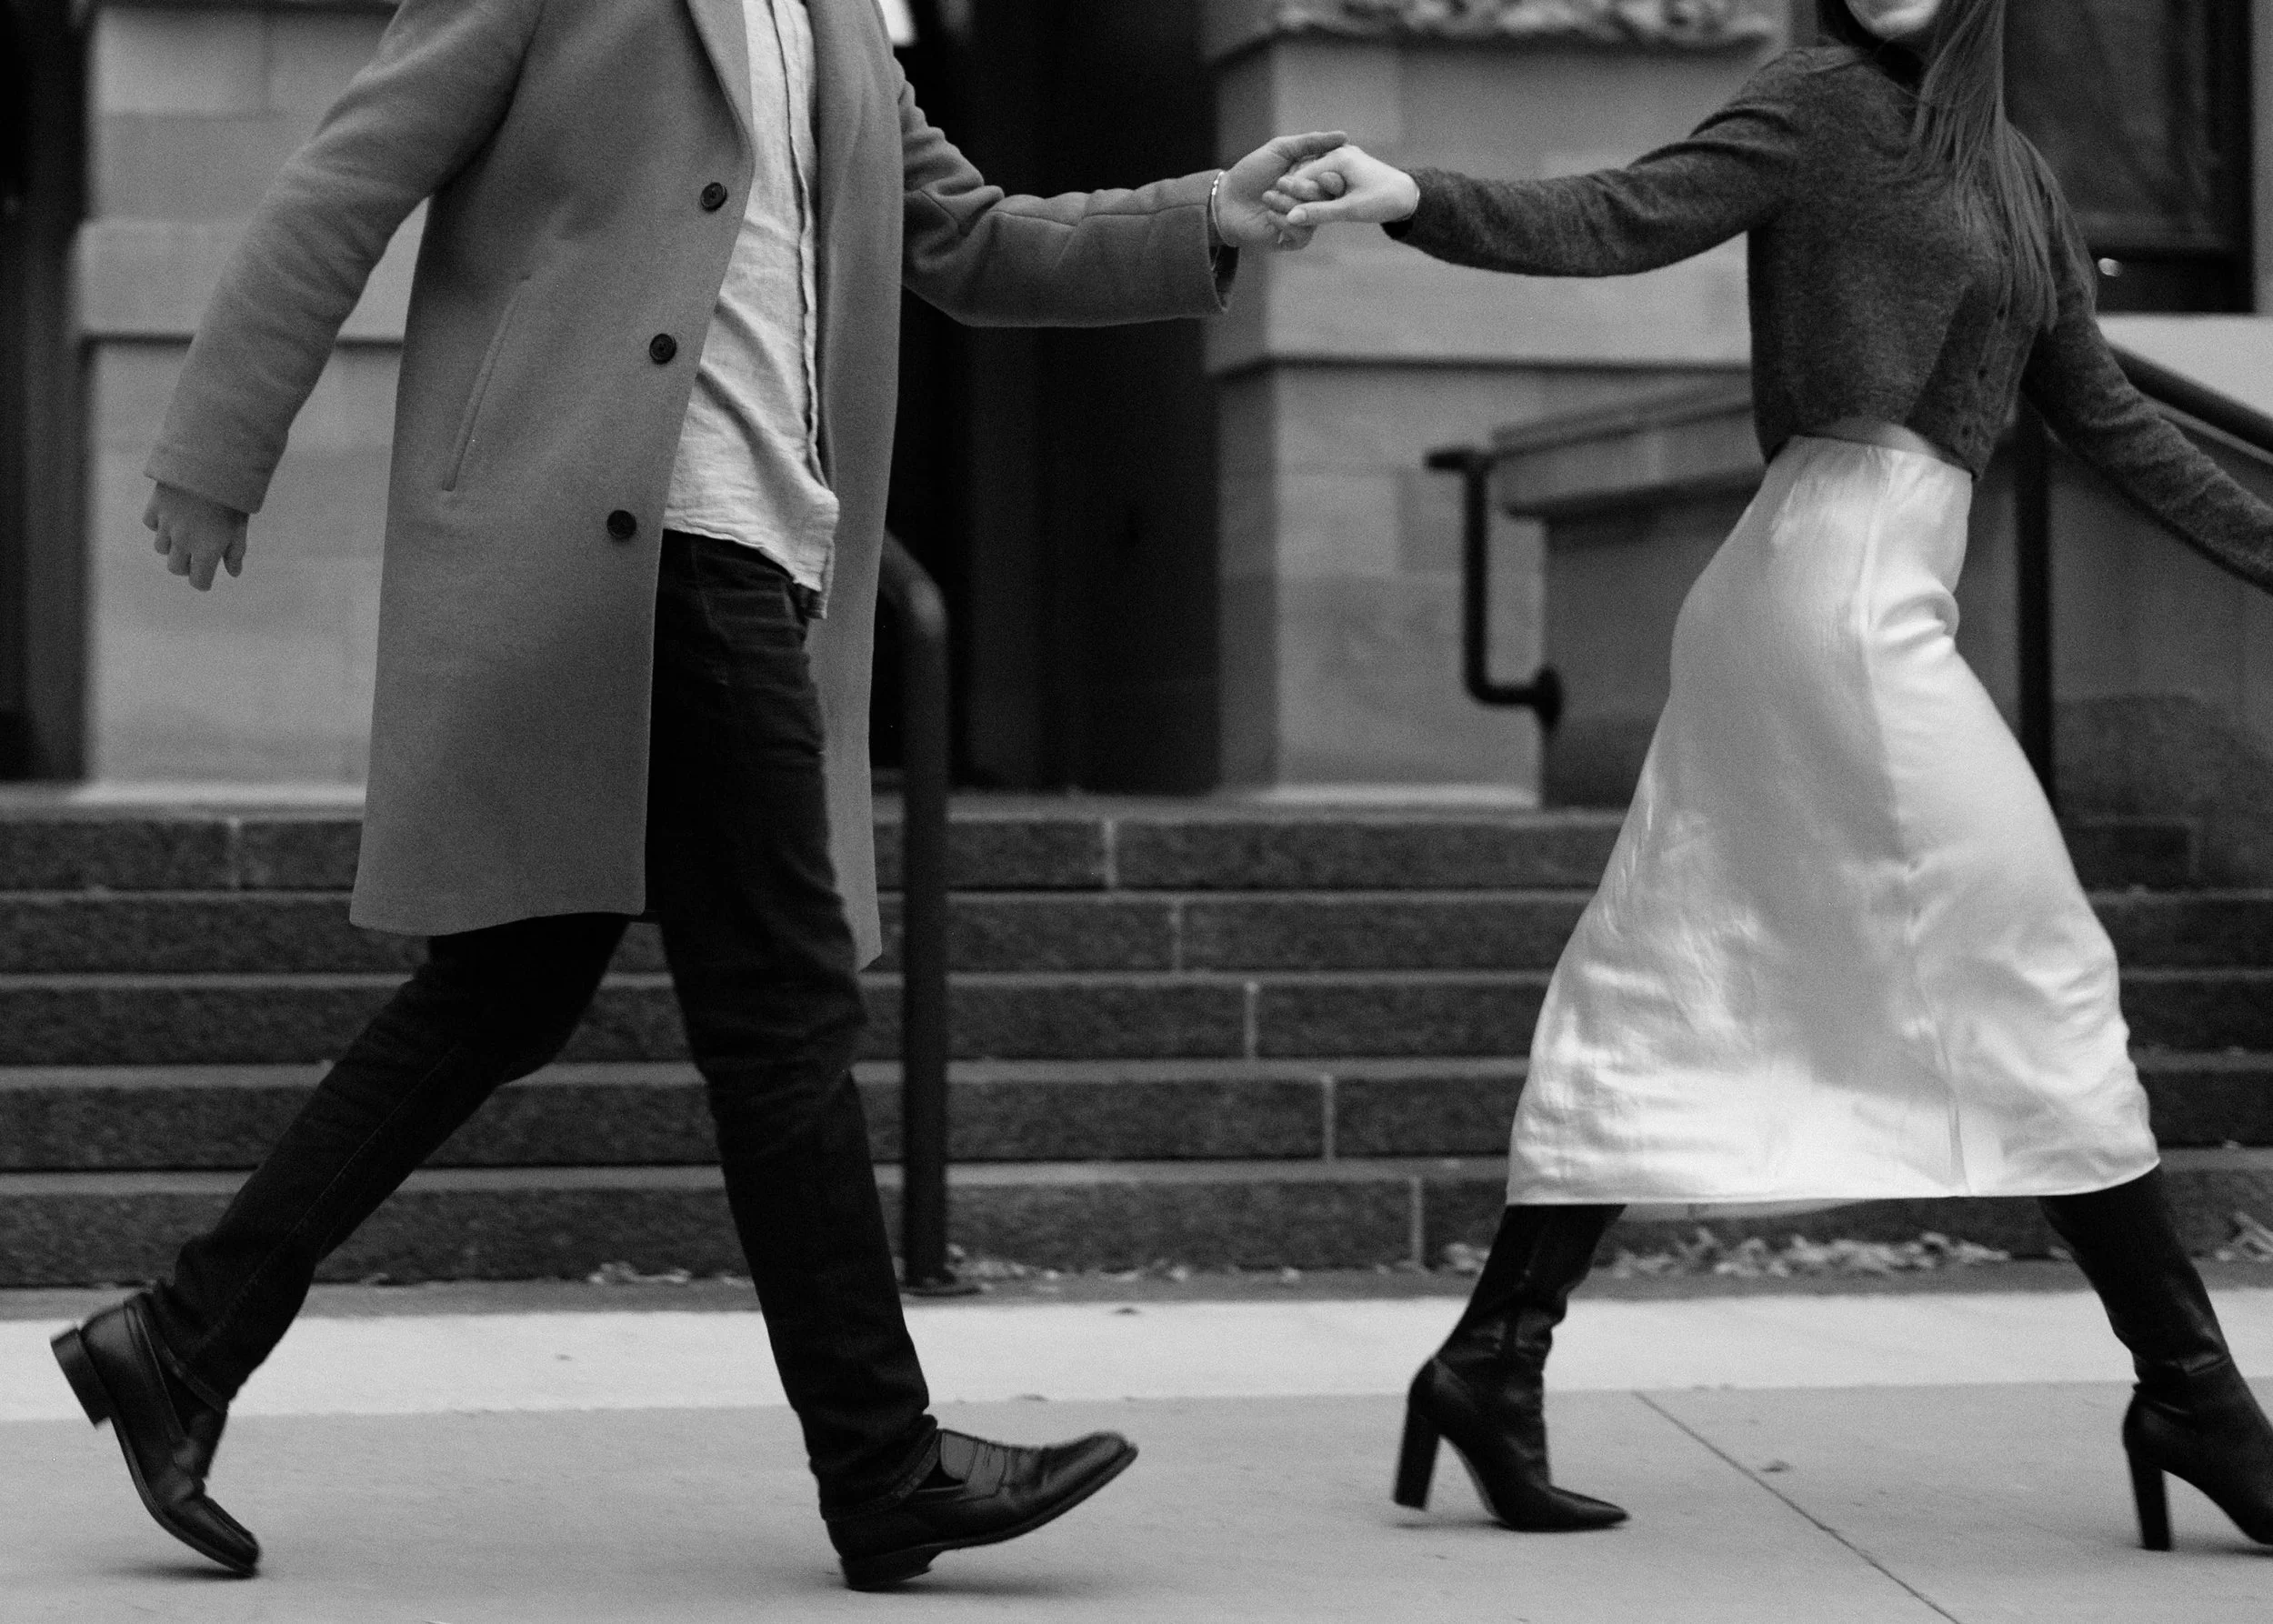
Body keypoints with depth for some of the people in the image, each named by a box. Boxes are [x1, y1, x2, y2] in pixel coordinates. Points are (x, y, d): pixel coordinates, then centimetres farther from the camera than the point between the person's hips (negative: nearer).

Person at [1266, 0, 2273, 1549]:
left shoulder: (2015, 171, 19)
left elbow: (2104, 414, 23)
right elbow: (1614, 219, -12)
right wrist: (1415, 197, -28)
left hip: (1887, 600, 8)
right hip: (1843, 589, -8)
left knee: (1673, 1002, 5)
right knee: (2032, 971, -4)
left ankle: (1496, 1362, 7)